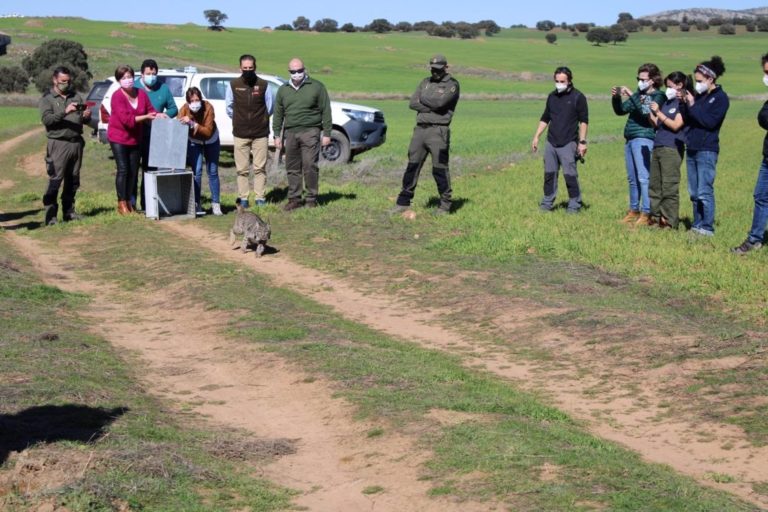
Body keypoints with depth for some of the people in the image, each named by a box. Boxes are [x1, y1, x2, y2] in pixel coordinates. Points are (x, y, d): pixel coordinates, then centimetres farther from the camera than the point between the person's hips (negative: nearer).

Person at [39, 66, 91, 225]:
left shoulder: (76, 96, 16)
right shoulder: (47, 99, 2)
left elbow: (84, 118, 19)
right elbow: (46, 119, -14)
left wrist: (86, 115, -5)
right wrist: (64, 112, -26)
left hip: (76, 142, 5)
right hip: (58, 144, -5)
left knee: (73, 181, 9)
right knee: (55, 181, -10)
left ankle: (69, 211, 18)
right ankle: (51, 216, -10)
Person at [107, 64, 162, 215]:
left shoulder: (141, 93, 1)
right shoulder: (117, 97, -16)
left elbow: (151, 110, 8)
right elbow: (126, 119, -23)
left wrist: (158, 115, -15)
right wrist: (145, 117, -25)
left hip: (135, 139, 5)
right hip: (118, 138, -5)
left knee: (133, 171, 8)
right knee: (123, 170, -9)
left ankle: (129, 202, 18)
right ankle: (121, 203, -2)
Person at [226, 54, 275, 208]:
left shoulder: (264, 85, 0)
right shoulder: (233, 85, 3)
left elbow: (270, 107, 10)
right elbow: (229, 107, 13)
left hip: (260, 133, -1)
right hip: (240, 134, 1)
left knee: (260, 168, 0)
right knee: (242, 169, 2)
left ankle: (260, 197, 5)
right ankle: (243, 198, 8)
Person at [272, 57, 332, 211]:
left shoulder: (316, 87, 3)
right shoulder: (283, 90, 14)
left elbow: (326, 111, 2)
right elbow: (278, 114, 17)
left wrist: (327, 133, -4)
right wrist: (277, 135, 10)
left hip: (310, 132, -4)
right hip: (290, 133, 4)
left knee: (310, 166, -9)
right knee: (292, 168, 5)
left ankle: (312, 199, -1)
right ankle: (294, 199, 11)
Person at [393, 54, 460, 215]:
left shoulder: (452, 84, -1)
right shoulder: (426, 82, 17)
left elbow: (439, 102, -18)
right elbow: (413, 103, 5)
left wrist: (423, 99, -1)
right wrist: (431, 107, -8)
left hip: (438, 131, -6)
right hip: (420, 129, 6)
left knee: (440, 169, -5)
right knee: (412, 166, 7)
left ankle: (445, 205, 6)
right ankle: (403, 202, 13)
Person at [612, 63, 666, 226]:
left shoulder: (658, 96, -3)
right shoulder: (638, 94, 18)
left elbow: (646, 112, -19)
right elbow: (620, 110, 16)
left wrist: (630, 95, -21)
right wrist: (616, 98, -2)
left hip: (644, 139, -8)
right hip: (630, 139, 8)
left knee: (643, 177, -12)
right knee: (632, 179, 12)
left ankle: (646, 214, -12)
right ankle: (633, 211, 20)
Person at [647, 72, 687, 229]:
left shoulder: (683, 104, -5)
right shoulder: (667, 102, 19)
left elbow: (675, 125, -13)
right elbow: (656, 123, 19)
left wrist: (658, 112, -11)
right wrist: (649, 111, 5)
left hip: (672, 148, -8)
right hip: (658, 147, 9)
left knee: (669, 187, -8)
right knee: (654, 185, 9)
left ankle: (670, 221, -7)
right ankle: (656, 217, 15)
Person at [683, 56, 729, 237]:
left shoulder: (720, 98, -6)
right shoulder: (699, 96, 14)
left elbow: (710, 122, -16)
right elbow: (688, 120, 12)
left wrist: (692, 105, -14)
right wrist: (686, 104, -3)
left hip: (707, 150, -8)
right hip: (692, 148, 8)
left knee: (704, 191, -9)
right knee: (694, 192, 10)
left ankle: (707, 227, -5)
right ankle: (697, 224, 18)